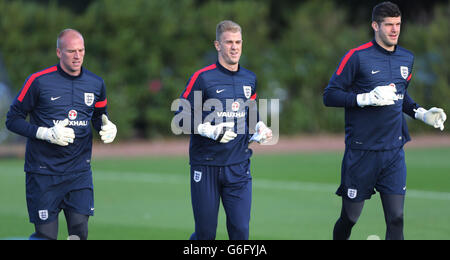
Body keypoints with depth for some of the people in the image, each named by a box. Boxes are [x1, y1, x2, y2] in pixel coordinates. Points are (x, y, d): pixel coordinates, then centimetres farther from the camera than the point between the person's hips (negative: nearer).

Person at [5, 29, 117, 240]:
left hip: (80, 172, 3)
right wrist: (46, 133, -17)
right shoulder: (39, 81, -7)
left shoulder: (95, 84, 7)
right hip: (43, 173, -3)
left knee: (79, 232, -6)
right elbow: (13, 119, -4)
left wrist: (108, 128, 0)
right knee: (46, 235, -5)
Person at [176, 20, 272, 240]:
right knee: (205, 233, 1)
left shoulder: (249, 79, 12)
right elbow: (181, 117, -6)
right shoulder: (202, 78, -6)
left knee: (240, 230, -3)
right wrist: (210, 131, -18)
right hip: (206, 166, -4)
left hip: (239, 166, 4)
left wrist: (259, 127, 6)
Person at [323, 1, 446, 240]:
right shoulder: (357, 57, -8)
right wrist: (366, 98, -20)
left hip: (394, 153, 4)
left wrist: (422, 114, 10)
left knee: (395, 218, -4)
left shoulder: (406, 59, 10)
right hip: (361, 152, -4)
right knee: (350, 217, 4)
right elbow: (329, 96, -9)